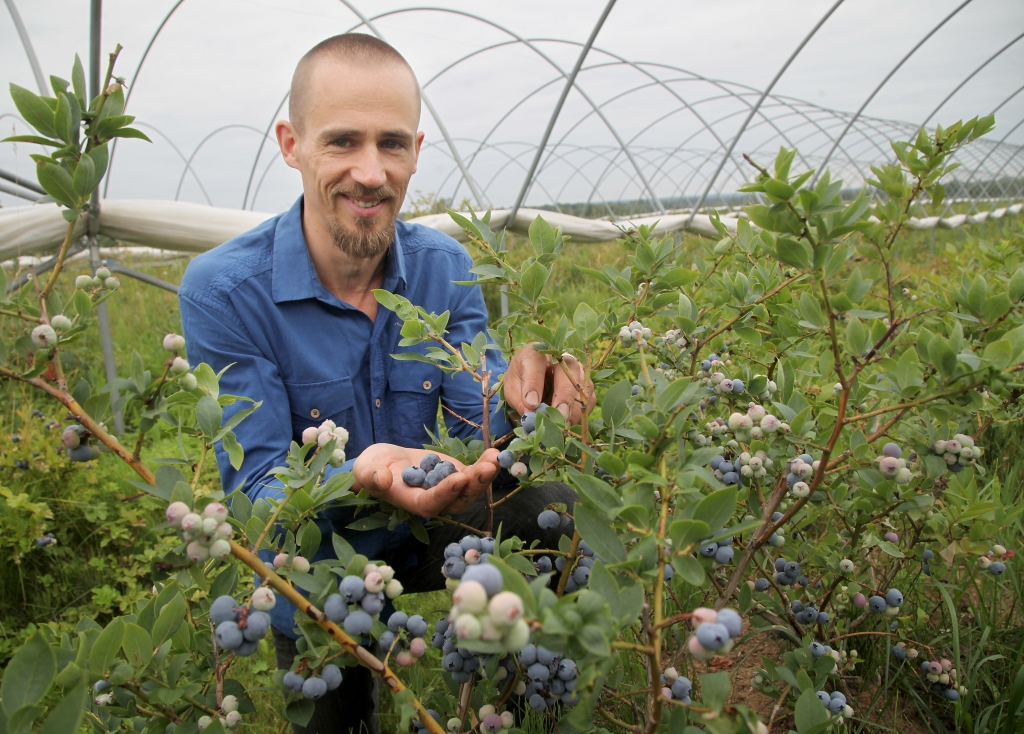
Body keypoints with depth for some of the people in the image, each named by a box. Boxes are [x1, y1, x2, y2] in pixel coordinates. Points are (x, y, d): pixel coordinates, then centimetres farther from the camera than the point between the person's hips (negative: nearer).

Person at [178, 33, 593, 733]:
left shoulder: (446, 265, -12)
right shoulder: (223, 290, -23)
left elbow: (476, 431, -14)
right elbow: (258, 488, -24)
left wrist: (518, 400, -39)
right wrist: (358, 478, -46)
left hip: (426, 535, 2)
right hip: (316, 576, -2)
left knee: (556, 510, -20)